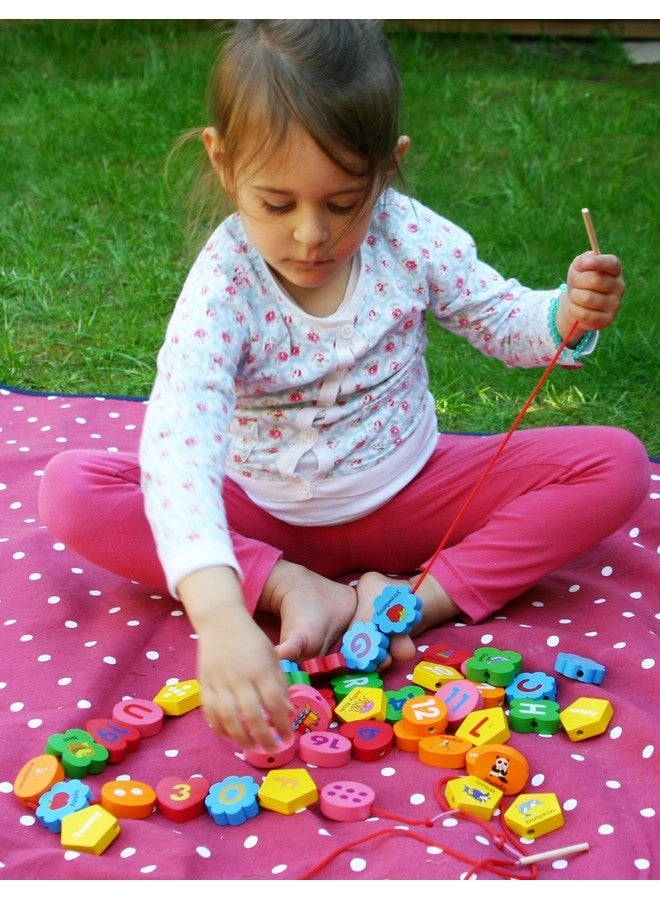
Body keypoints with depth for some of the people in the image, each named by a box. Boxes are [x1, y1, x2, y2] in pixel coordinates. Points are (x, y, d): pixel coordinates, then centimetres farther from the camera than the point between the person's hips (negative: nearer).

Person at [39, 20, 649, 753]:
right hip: (264, 514, -2)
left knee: (616, 464, -16)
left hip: (406, 495, 2)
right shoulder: (225, 281, -26)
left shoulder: (410, 237, -15)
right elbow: (178, 444, -41)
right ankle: (291, 588, -24)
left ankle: (420, 599, -23)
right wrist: (220, 615, -55)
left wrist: (567, 316, -25)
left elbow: (501, 319, 1)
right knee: (69, 488, -23)